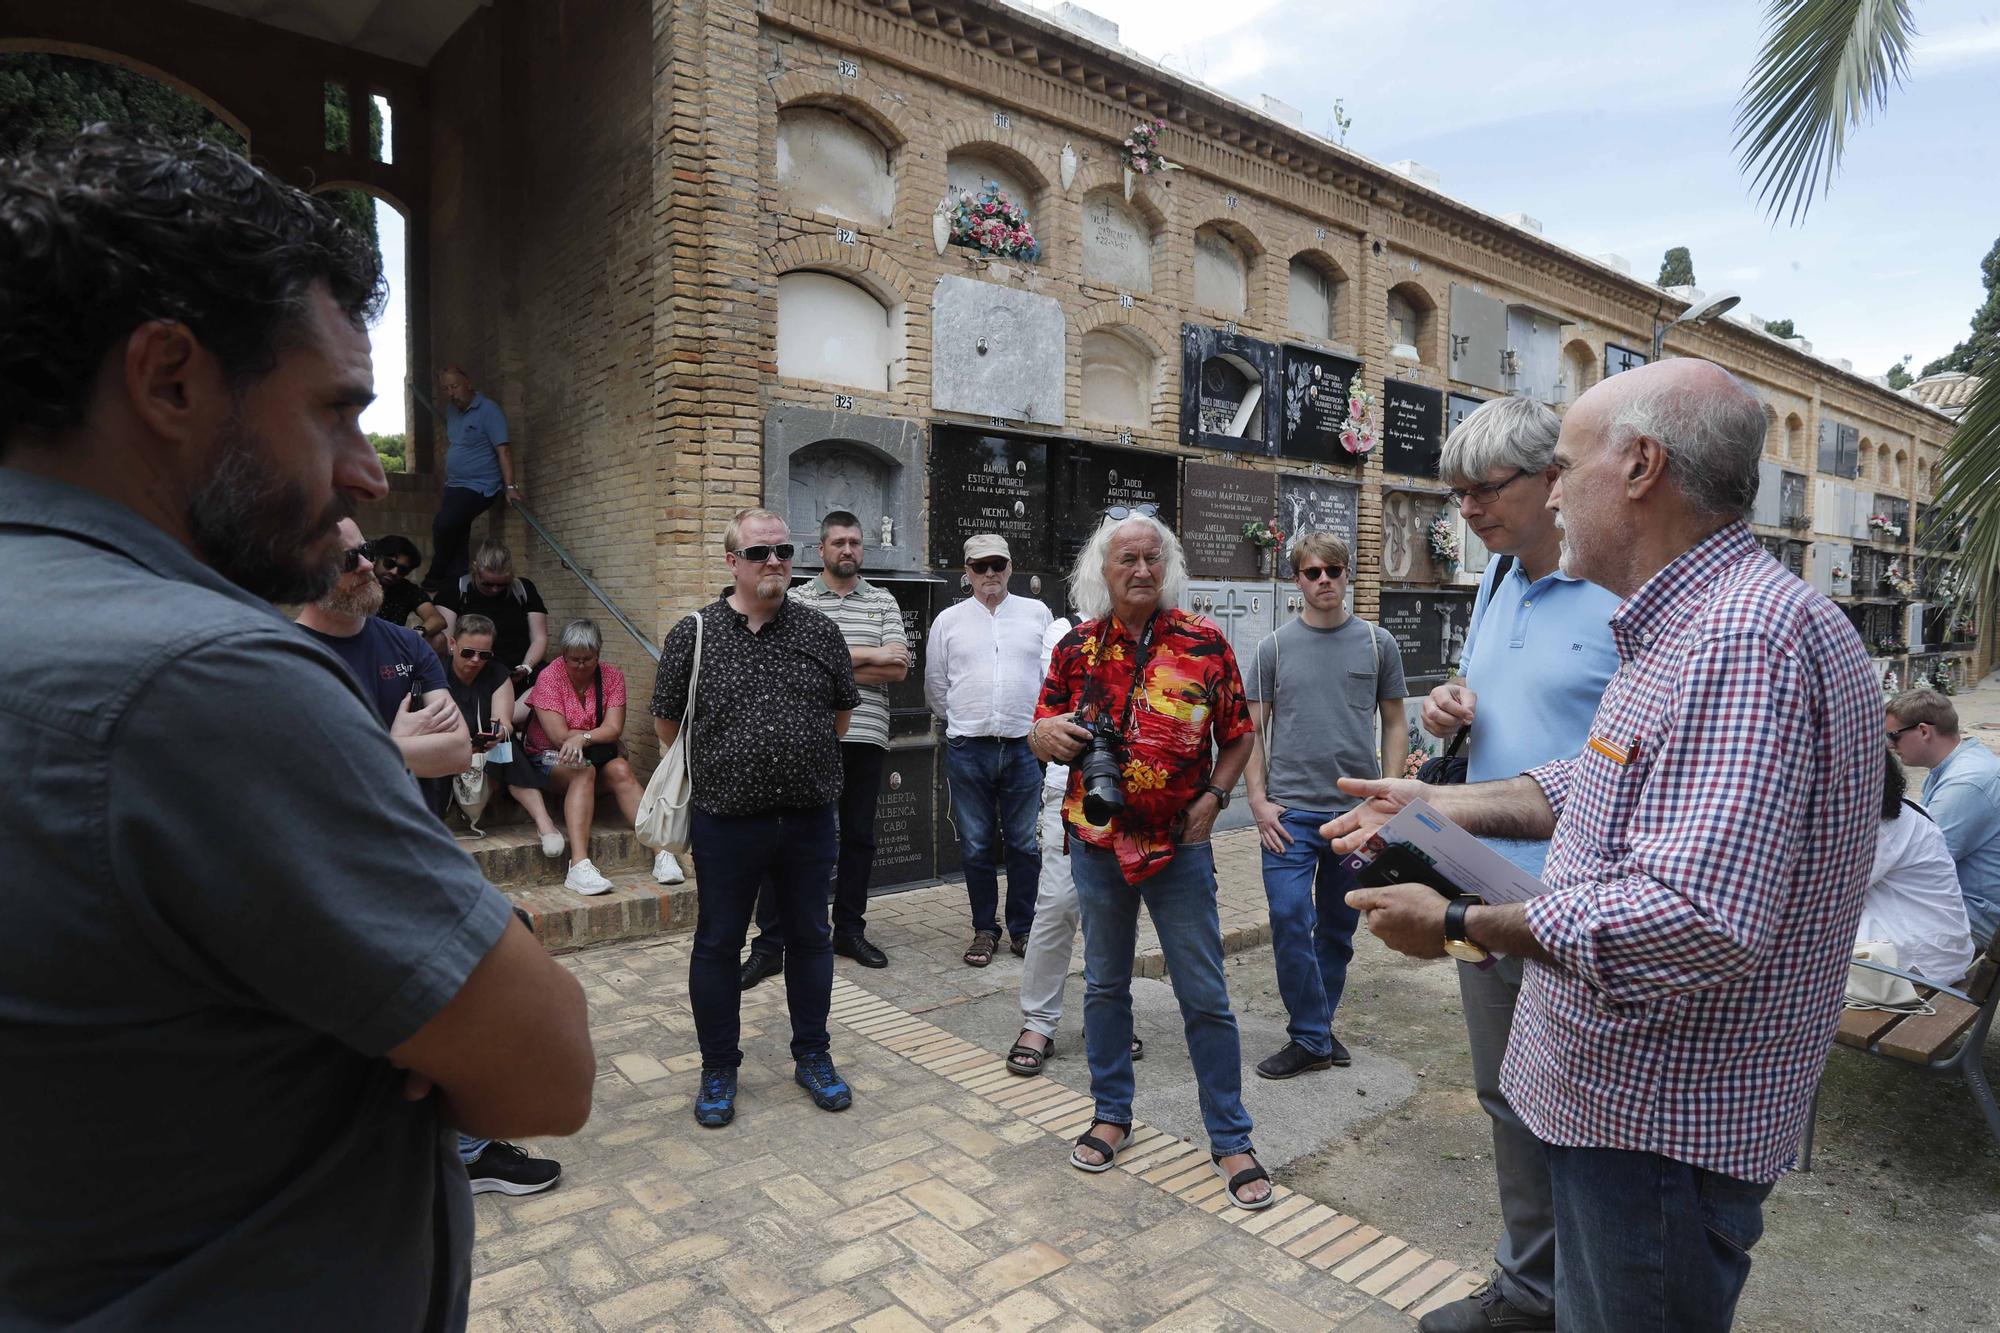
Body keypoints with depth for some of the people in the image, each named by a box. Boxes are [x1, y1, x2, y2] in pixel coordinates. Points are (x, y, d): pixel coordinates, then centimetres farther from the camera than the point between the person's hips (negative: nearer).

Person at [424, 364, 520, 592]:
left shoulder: (488, 410, -12)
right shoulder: (451, 410, 13)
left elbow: (503, 449, -18)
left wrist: (510, 486, -26)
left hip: (479, 487, -9)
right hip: (455, 486, 9)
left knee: (443, 525, -25)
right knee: (456, 538, 7)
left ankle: (436, 578, -8)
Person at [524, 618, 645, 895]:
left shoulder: (612, 676, 0)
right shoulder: (549, 678, -8)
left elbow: (614, 729, -12)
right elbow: (560, 737, -16)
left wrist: (582, 738, -30)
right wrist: (600, 733, -9)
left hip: (598, 757, 3)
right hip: (550, 759, -3)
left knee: (620, 769, -29)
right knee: (583, 771, -35)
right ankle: (579, 865, -49)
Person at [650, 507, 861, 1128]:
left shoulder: (820, 632, 2)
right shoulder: (694, 634, -3)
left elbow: (841, 712, 14)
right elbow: (666, 722, 4)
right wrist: (716, 769, 7)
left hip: (808, 817, 2)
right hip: (725, 819, -2)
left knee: (810, 937, 13)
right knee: (717, 944, 9)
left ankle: (812, 1057, 30)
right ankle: (719, 1070, 26)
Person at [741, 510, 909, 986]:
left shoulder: (883, 602, 9)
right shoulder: (798, 599, 3)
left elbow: (898, 669, -2)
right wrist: (869, 655, -11)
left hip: (866, 737, 3)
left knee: (859, 836, 12)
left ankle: (850, 931, 26)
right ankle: (769, 943, 8)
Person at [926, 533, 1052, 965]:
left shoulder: (1037, 613, 6)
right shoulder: (948, 621, 6)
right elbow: (935, 686, 13)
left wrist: (1038, 723, 10)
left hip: (1025, 747, 0)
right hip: (967, 750, 0)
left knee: (1026, 845, 7)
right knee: (976, 847, 8)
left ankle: (1023, 929, 21)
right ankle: (984, 929, 21)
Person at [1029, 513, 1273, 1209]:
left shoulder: (1205, 642, -4)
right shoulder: (1077, 645, 1)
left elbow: (1238, 735, 4)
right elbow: (1041, 731, 9)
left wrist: (1213, 797, -10)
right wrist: (1048, 735, -15)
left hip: (1180, 845, -2)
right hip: (1097, 839, 2)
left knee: (1205, 995, 5)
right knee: (1105, 983, 16)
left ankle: (1230, 1139, 20)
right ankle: (1112, 1113, 34)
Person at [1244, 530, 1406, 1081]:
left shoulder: (1377, 643, 5)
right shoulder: (1275, 647, 3)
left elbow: (1394, 725, 9)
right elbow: (1253, 730, 4)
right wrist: (1259, 801, -5)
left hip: (1357, 809, 1)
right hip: (1290, 809, -1)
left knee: (1338, 927, 11)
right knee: (1289, 921, -8)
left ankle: (1316, 1030, 28)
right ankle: (1312, 1038, 8)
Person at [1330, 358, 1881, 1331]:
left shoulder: (1744, 638, -28)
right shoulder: (1687, 626, 8)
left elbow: (1696, 923, -36)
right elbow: (1598, 787, 17)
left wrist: (1462, 925, -26)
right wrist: (1437, 805, 9)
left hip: (1663, 1129, -10)